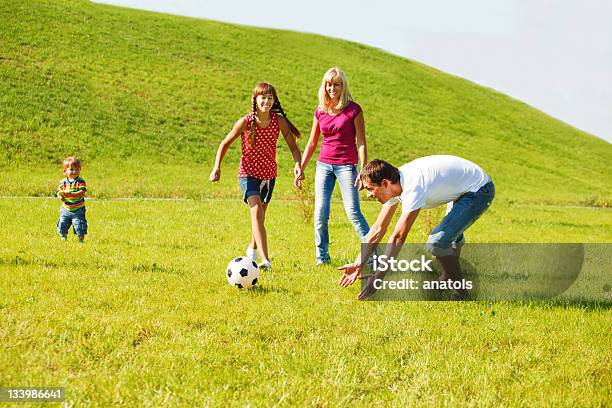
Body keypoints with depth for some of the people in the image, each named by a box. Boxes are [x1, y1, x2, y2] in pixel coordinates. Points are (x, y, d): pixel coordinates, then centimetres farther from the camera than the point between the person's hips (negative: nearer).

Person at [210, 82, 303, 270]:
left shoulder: (279, 121, -9)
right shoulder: (245, 122, -15)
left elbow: (293, 147, -3)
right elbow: (225, 144, -4)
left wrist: (298, 165, -21)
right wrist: (217, 167, -14)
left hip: (268, 174, 4)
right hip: (248, 172, -3)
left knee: (260, 215, 19)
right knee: (256, 211, -23)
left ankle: (253, 248, 48)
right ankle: (265, 259, -31)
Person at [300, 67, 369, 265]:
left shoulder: (353, 109, -5)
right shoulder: (320, 111, 8)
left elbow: (361, 142, -5)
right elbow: (311, 143, 15)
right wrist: (300, 169, 12)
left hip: (346, 165, -4)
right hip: (324, 165, 4)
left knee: (353, 212, -11)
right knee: (320, 213, -1)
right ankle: (322, 257, 12)